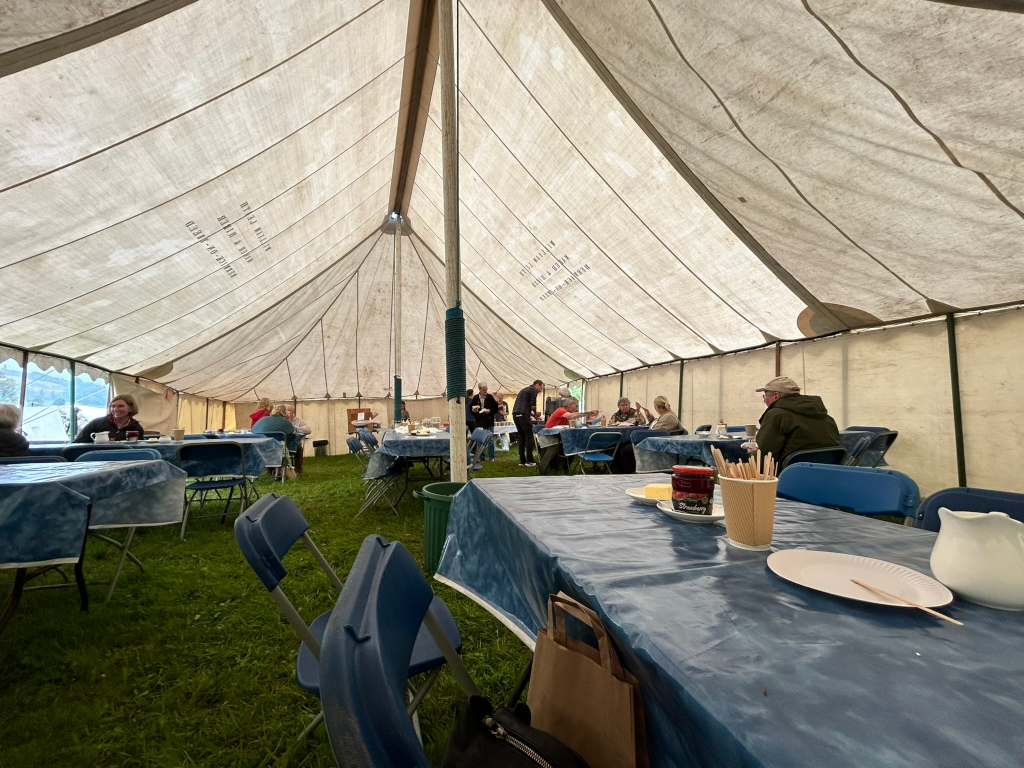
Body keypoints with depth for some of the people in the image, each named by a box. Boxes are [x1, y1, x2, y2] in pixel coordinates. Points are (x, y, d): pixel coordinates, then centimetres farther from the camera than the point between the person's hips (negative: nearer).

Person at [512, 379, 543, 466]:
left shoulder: (524, 389, 28)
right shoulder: (533, 390, 0)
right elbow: (532, 405, -10)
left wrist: (532, 414, 26)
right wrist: (535, 413, 8)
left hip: (515, 414, 9)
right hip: (523, 415, -9)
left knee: (521, 437, 11)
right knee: (529, 437, -4)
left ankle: (522, 461, 10)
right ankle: (530, 461, -5)